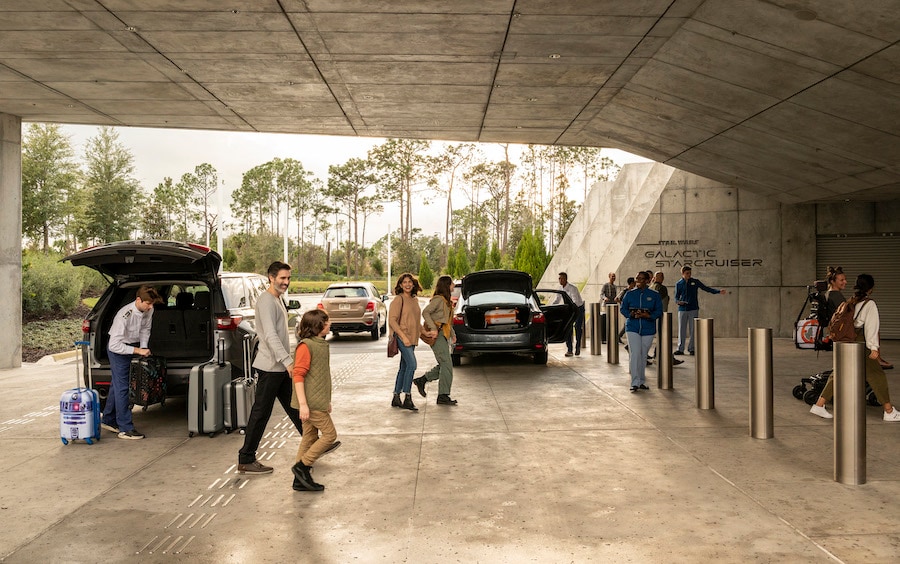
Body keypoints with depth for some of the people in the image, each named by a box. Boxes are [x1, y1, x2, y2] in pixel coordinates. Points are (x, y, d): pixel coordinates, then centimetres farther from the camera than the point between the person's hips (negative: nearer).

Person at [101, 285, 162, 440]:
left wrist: (143, 348, -8)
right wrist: (138, 350, -32)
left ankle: (108, 420, 30)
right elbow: (114, 345, -32)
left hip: (132, 347, 7)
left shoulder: (148, 311, -12)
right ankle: (125, 428, -6)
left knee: (117, 385, 17)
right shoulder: (124, 315, -32)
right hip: (118, 349, -7)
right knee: (122, 388, -9)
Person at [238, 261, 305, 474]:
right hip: (270, 367, -10)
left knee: (294, 407, 17)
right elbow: (270, 335, -26)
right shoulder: (266, 301, -15)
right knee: (261, 414, -4)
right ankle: (246, 461, 4)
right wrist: (288, 361, -32)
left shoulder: (277, 299, 17)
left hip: (281, 366, 10)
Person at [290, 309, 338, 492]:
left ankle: (300, 480, 17)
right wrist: (303, 404, -23)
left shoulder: (321, 344, 13)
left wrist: (327, 400, 23)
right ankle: (302, 466, 2)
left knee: (310, 437, 11)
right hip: (311, 402, -9)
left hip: (318, 401, 9)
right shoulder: (306, 346, -15)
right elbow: (298, 375, -19)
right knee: (330, 434, -6)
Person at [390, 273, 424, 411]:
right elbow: (392, 320, -14)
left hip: (412, 338, 8)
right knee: (412, 364, -18)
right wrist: (403, 337, -19)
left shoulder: (415, 300, 15)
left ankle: (396, 399, 17)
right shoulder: (398, 299, -8)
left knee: (404, 368, 10)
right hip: (402, 337, -8)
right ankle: (407, 399, -15)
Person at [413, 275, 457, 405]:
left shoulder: (446, 301, 19)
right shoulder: (438, 299, -11)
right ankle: (443, 396, -5)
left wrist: (453, 334, 19)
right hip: (437, 335, -10)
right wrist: (434, 328, -26)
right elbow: (425, 312, -21)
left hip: (443, 335, 10)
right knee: (446, 364, -9)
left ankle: (421, 380, 18)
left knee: (444, 365, 9)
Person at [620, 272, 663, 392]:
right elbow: (623, 309, 6)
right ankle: (635, 383, -13)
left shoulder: (654, 295, 3)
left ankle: (642, 382, 21)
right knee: (635, 354, -12)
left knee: (643, 355, 9)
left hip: (648, 329, 1)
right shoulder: (629, 294, 6)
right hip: (632, 328, -1)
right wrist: (632, 314, -15)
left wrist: (647, 315, -18)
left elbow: (659, 311, 0)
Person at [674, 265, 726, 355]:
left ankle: (691, 349, 8)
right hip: (682, 309, 0)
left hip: (693, 309, 0)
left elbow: (706, 288, 6)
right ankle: (680, 349, 8)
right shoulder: (679, 284, 6)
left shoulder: (695, 282, 6)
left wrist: (719, 291, -4)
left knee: (693, 330, 1)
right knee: (682, 330, 1)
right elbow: (676, 297, 9)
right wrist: (678, 302, -14)